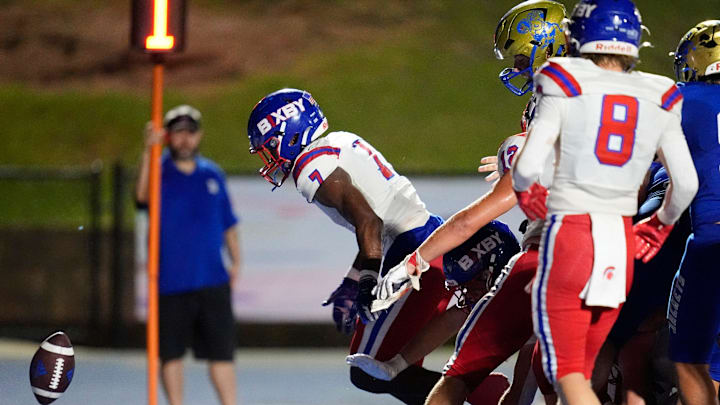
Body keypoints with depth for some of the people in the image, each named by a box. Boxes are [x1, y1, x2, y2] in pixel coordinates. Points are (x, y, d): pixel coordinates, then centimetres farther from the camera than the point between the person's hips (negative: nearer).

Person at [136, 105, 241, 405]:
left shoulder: (212, 175, 11)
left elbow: (228, 223, 20)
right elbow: (142, 195, -25)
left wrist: (236, 261, 9)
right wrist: (149, 152, -38)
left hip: (213, 280, 2)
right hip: (170, 281, -2)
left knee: (221, 350, -1)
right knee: (171, 353, 4)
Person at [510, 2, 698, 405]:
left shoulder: (565, 88, -5)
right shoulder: (658, 102, 6)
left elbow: (528, 167, -12)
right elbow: (686, 183, 4)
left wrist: (526, 192, 11)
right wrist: (660, 227, 23)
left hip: (571, 235, -4)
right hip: (621, 239, 4)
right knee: (583, 369, 17)